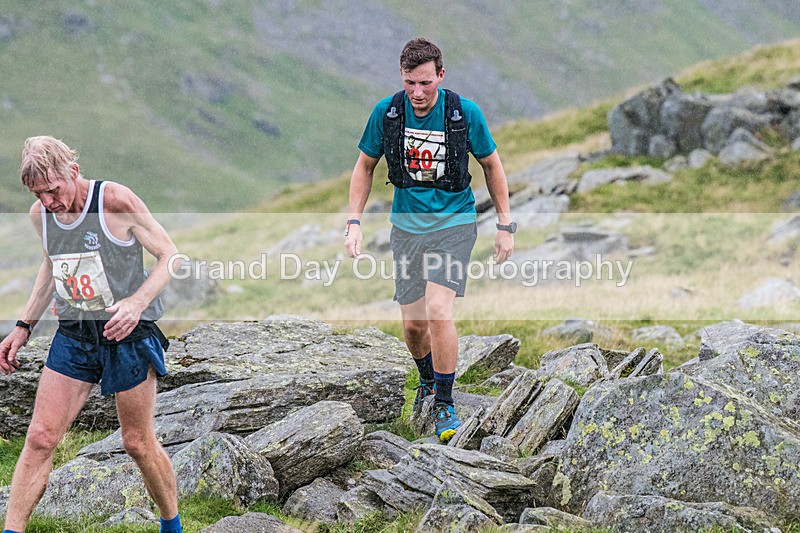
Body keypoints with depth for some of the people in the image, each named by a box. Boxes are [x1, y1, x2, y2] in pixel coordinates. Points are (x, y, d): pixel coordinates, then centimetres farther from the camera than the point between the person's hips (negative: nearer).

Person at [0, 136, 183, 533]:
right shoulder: (40, 214, 1)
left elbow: (170, 255, -9)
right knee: (40, 437, -6)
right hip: (72, 336, 4)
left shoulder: (117, 202, -16)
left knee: (138, 442, 6)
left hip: (127, 335, -4)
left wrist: (137, 302, -24)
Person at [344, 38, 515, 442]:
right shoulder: (386, 112, -8)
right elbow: (365, 167, 6)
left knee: (438, 310, -20)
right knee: (413, 322, 7)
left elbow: (492, 166, 2)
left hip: (454, 223, -3)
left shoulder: (465, 113, -13)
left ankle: (445, 403, -6)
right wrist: (354, 222, -2)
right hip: (407, 225, 3)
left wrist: (506, 226, 2)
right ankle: (427, 380, 38)